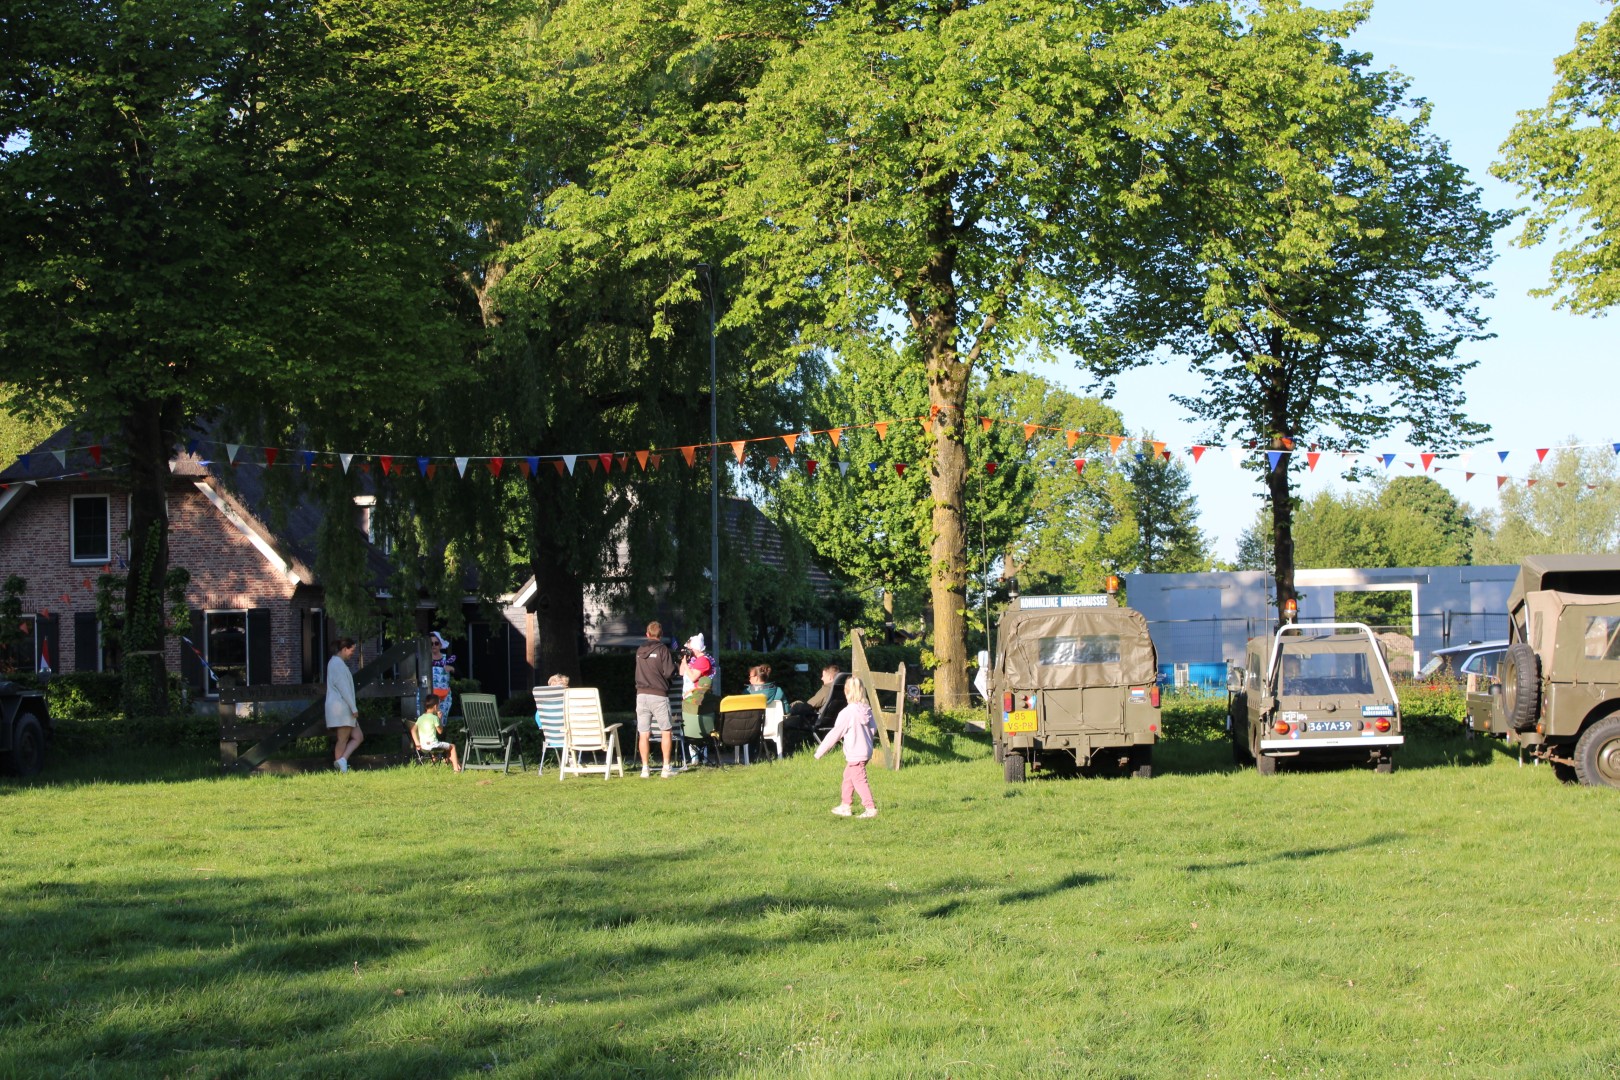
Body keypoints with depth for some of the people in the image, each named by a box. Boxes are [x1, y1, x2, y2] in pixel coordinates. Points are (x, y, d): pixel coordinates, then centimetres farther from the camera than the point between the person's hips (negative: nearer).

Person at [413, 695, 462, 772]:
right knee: (452, 746, 12)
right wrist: (440, 719, 4)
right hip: (433, 745, -7)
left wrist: (417, 742, 5)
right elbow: (440, 731, -4)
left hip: (423, 747, 7)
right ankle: (456, 767, 7)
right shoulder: (434, 717, -11)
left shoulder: (420, 718, 7)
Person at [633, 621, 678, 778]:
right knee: (666, 731, 6)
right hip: (658, 695, -4)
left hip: (641, 694, 4)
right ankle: (666, 767, 2)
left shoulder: (639, 651, 10)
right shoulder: (662, 649, -5)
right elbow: (670, 672, -9)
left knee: (643, 734, 4)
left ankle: (645, 768, 3)